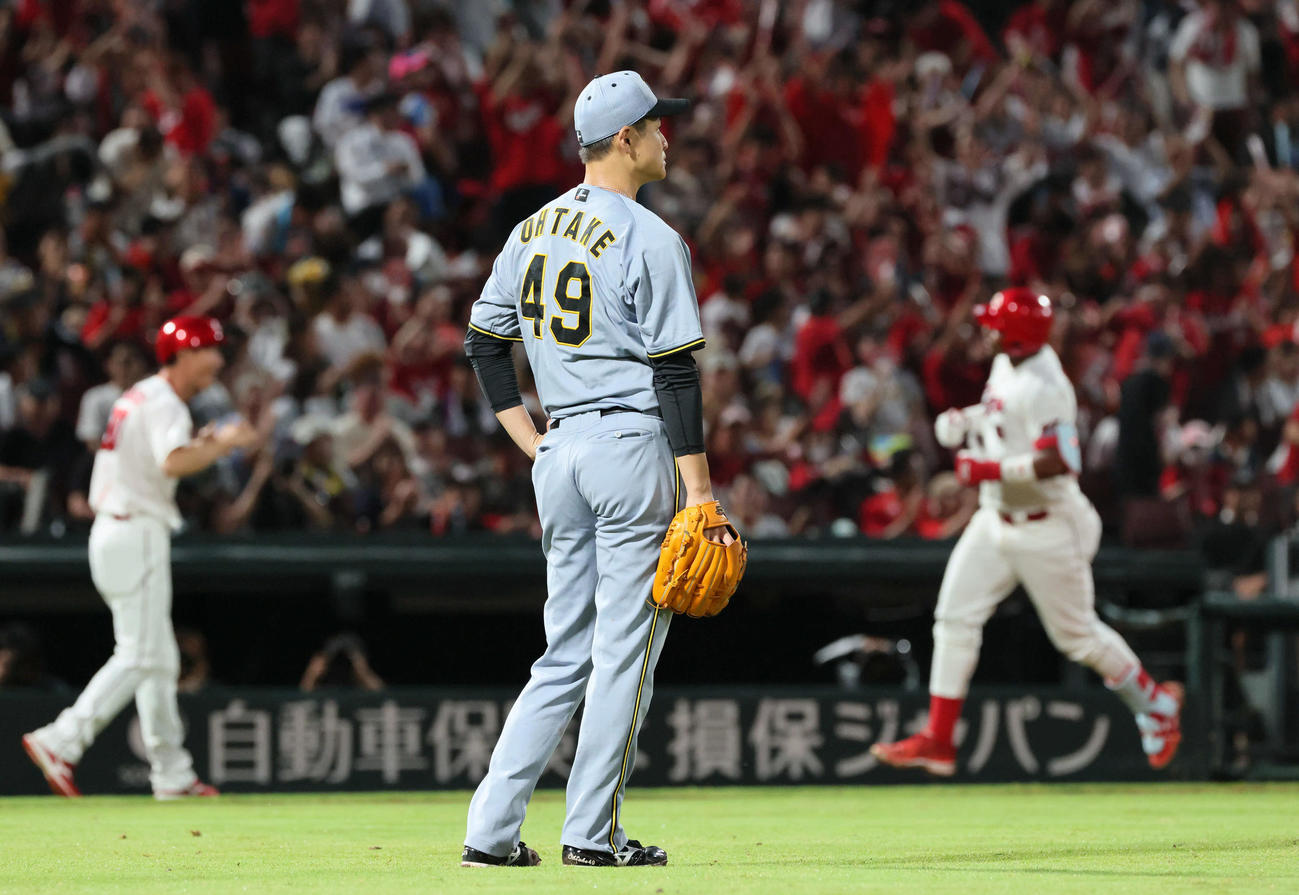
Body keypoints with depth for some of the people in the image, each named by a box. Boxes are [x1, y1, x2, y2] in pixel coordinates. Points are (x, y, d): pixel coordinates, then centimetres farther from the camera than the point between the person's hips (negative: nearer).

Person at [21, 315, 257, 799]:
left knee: (160, 658, 12)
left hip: (114, 529, 10)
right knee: (140, 655, -12)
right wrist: (224, 444, -17)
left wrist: (201, 444, 14)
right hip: (136, 535, -10)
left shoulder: (139, 398, 18)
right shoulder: (163, 404, -13)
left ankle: (173, 775, 14)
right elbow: (174, 463, -29)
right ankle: (61, 741, -18)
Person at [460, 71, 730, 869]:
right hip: (633, 444, -7)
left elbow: (485, 344, 15)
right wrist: (699, 489, -12)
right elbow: (675, 373, -13)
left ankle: (492, 829, 4)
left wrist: (535, 445, 16)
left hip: (561, 452, 7)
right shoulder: (651, 241, -10)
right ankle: (592, 832, 1)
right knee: (626, 647, 0)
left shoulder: (532, 231, 12)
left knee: (568, 654, 11)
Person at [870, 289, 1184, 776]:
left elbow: (1059, 461, -34)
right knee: (955, 618, 1)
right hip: (997, 518, 9)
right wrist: (963, 420, 4)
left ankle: (1155, 703, 28)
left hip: (1046, 528, -9)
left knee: (1077, 634, 5)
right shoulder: (1005, 366, 4)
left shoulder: (1043, 388, -26)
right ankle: (937, 741, 4)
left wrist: (989, 469, -29)